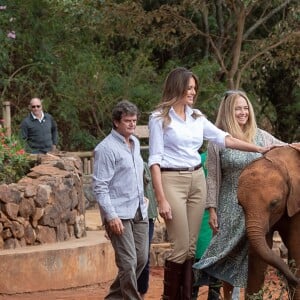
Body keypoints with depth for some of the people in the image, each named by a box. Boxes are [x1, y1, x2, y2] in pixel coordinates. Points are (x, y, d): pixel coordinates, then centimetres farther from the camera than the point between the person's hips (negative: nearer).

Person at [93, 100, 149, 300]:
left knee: (141, 259, 9)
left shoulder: (135, 143, 15)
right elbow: (100, 186, -13)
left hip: (139, 212, 8)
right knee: (128, 262, -11)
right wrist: (111, 216, -19)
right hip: (119, 214, -8)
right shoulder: (106, 148, -10)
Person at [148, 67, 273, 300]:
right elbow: (155, 160, -8)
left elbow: (224, 139, 11)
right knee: (181, 246, -7)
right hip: (172, 181, -6)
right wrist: (161, 199, -14)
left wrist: (259, 149, 3)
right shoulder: (160, 118, -5)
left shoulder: (196, 117, 12)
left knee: (192, 246, 5)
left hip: (197, 180, 6)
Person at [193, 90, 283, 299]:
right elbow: (212, 178, -1)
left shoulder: (261, 136, 7)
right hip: (231, 207, -2)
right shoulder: (218, 141, -1)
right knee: (231, 254, 0)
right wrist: (212, 209, -5)